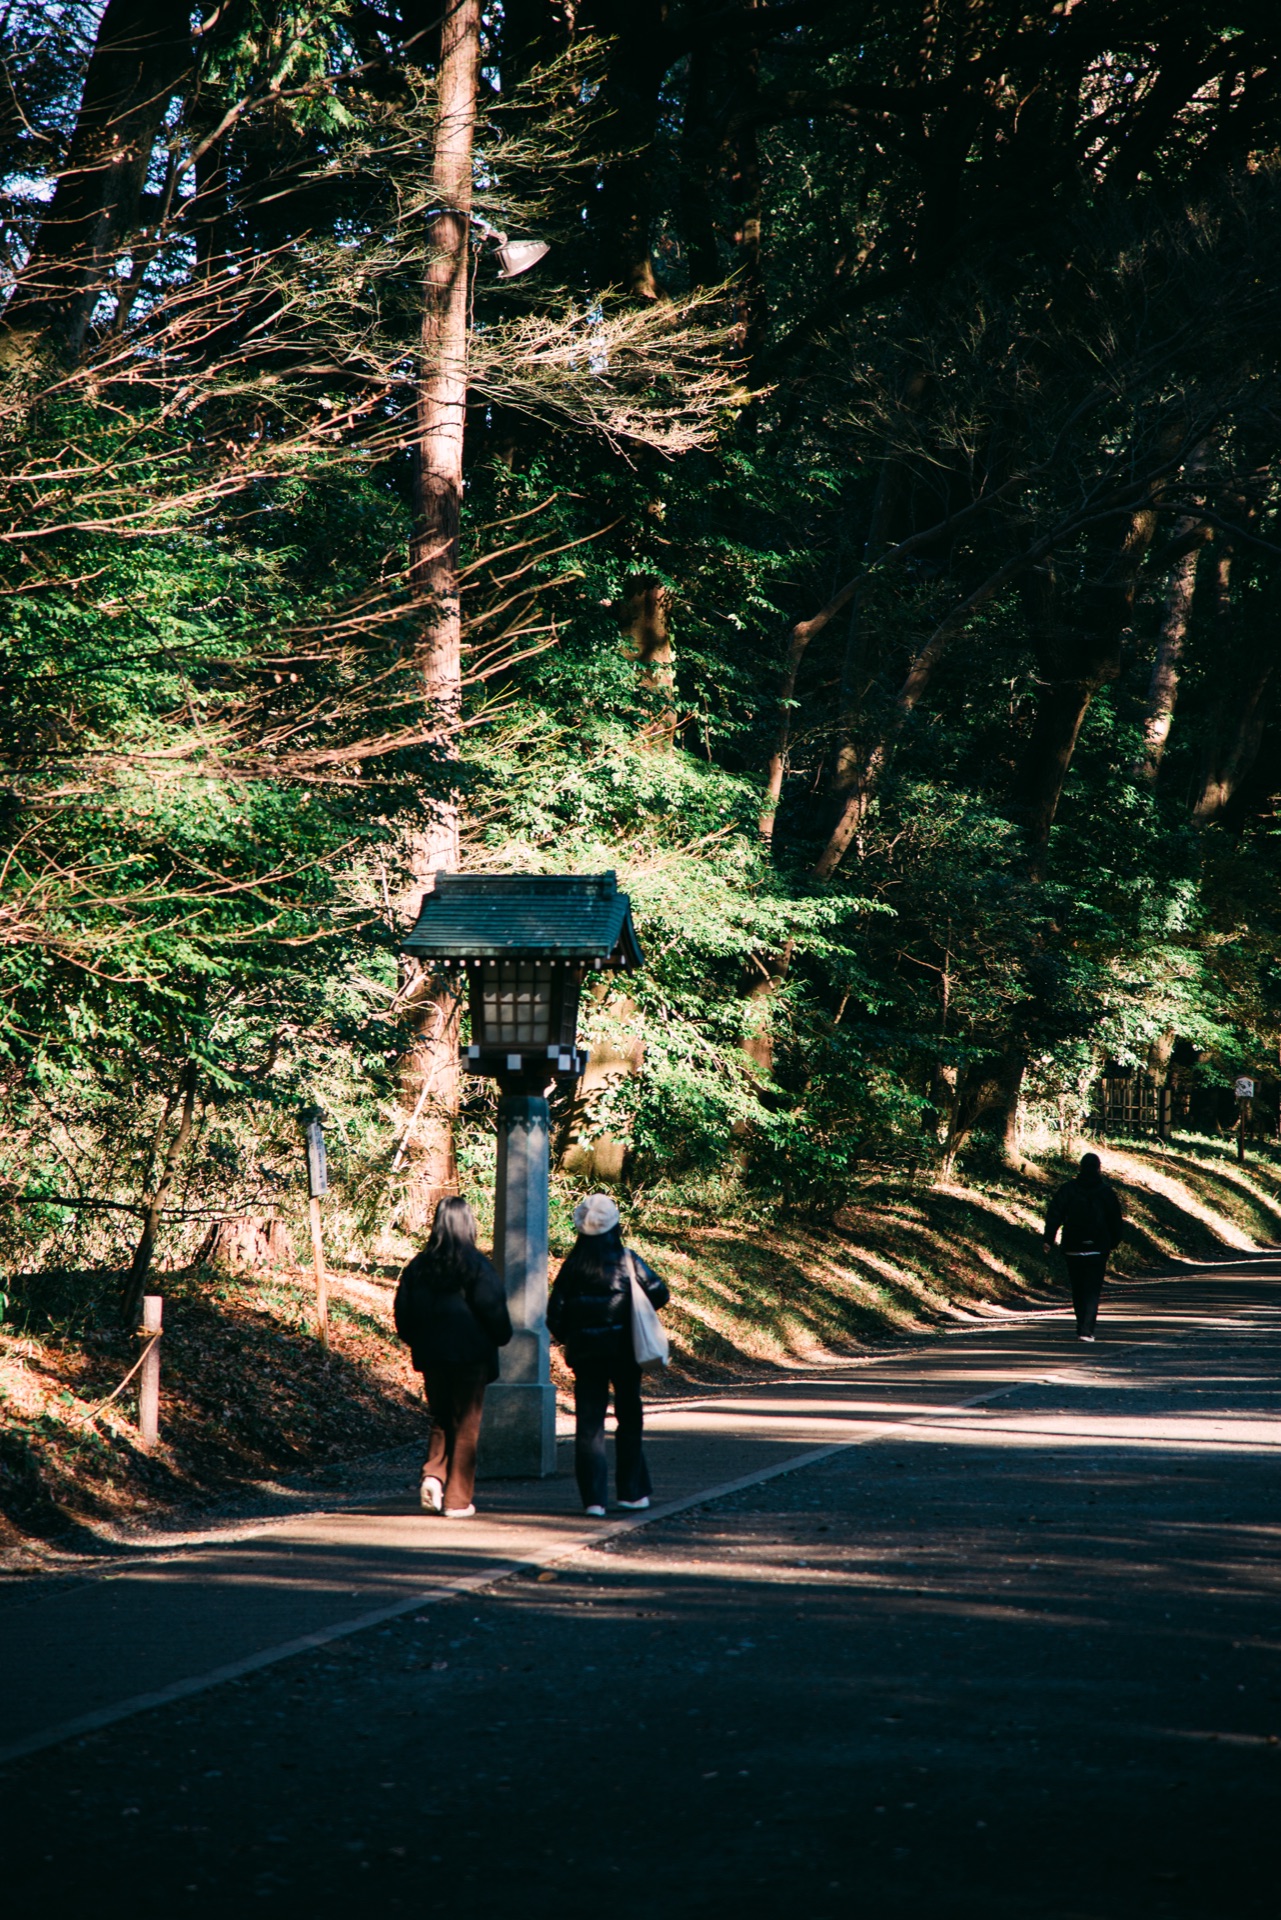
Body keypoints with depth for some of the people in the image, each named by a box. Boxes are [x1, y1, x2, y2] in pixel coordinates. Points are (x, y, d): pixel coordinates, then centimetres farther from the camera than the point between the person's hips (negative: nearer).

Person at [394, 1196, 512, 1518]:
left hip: (431, 1356, 4)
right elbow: (492, 1308, -11)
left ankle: (433, 1474, -6)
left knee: (441, 1419, 17)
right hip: (470, 1355, -4)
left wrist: (417, 1342, 20)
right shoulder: (475, 1264, -11)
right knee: (466, 1425, 4)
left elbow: (403, 1311, 6)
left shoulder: (418, 1265, 2)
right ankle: (457, 1499, 4)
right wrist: (502, 1336, 7)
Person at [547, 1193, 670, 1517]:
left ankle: (593, 1497, -5)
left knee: (589, 1422, 3)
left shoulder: (573, 1264, -2)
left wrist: (568, 1339, 12)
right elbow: (659, 1294, -7)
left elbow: (555, 1312, -5)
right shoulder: (627, 1259, -6)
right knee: (629, 1418, 14)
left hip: (585, 1353, 1)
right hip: (623, 1350, -1)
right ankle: (631, 1491, 17)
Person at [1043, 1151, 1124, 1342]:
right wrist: (1113, 1242, 17)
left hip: (1072, 1249, 1)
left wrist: (1048, 1239, -6)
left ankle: (1083, 1327, 20)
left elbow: (1054, 1214, -6)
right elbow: (1116, 1220, 4)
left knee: (1078, 1290, 15)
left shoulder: (1068, 1190, 0)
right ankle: (1086, 1329, -15)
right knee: (1092, 1290, -2)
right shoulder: (1106, 1192, -1)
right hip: (1097, 1250, -1)